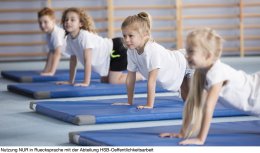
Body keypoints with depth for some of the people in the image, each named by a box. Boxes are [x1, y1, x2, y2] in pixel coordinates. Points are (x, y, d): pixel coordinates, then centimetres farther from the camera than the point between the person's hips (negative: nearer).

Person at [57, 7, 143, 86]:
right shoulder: (69, 38, -4)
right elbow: (73, 60, 6)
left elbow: (87, 61, -31)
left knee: (113, 81, -16)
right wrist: (71, 81, 7)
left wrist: (86, 82, -31)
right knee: (104, 80, 17)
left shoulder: (84, 35, -29)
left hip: (116, 48, -9)